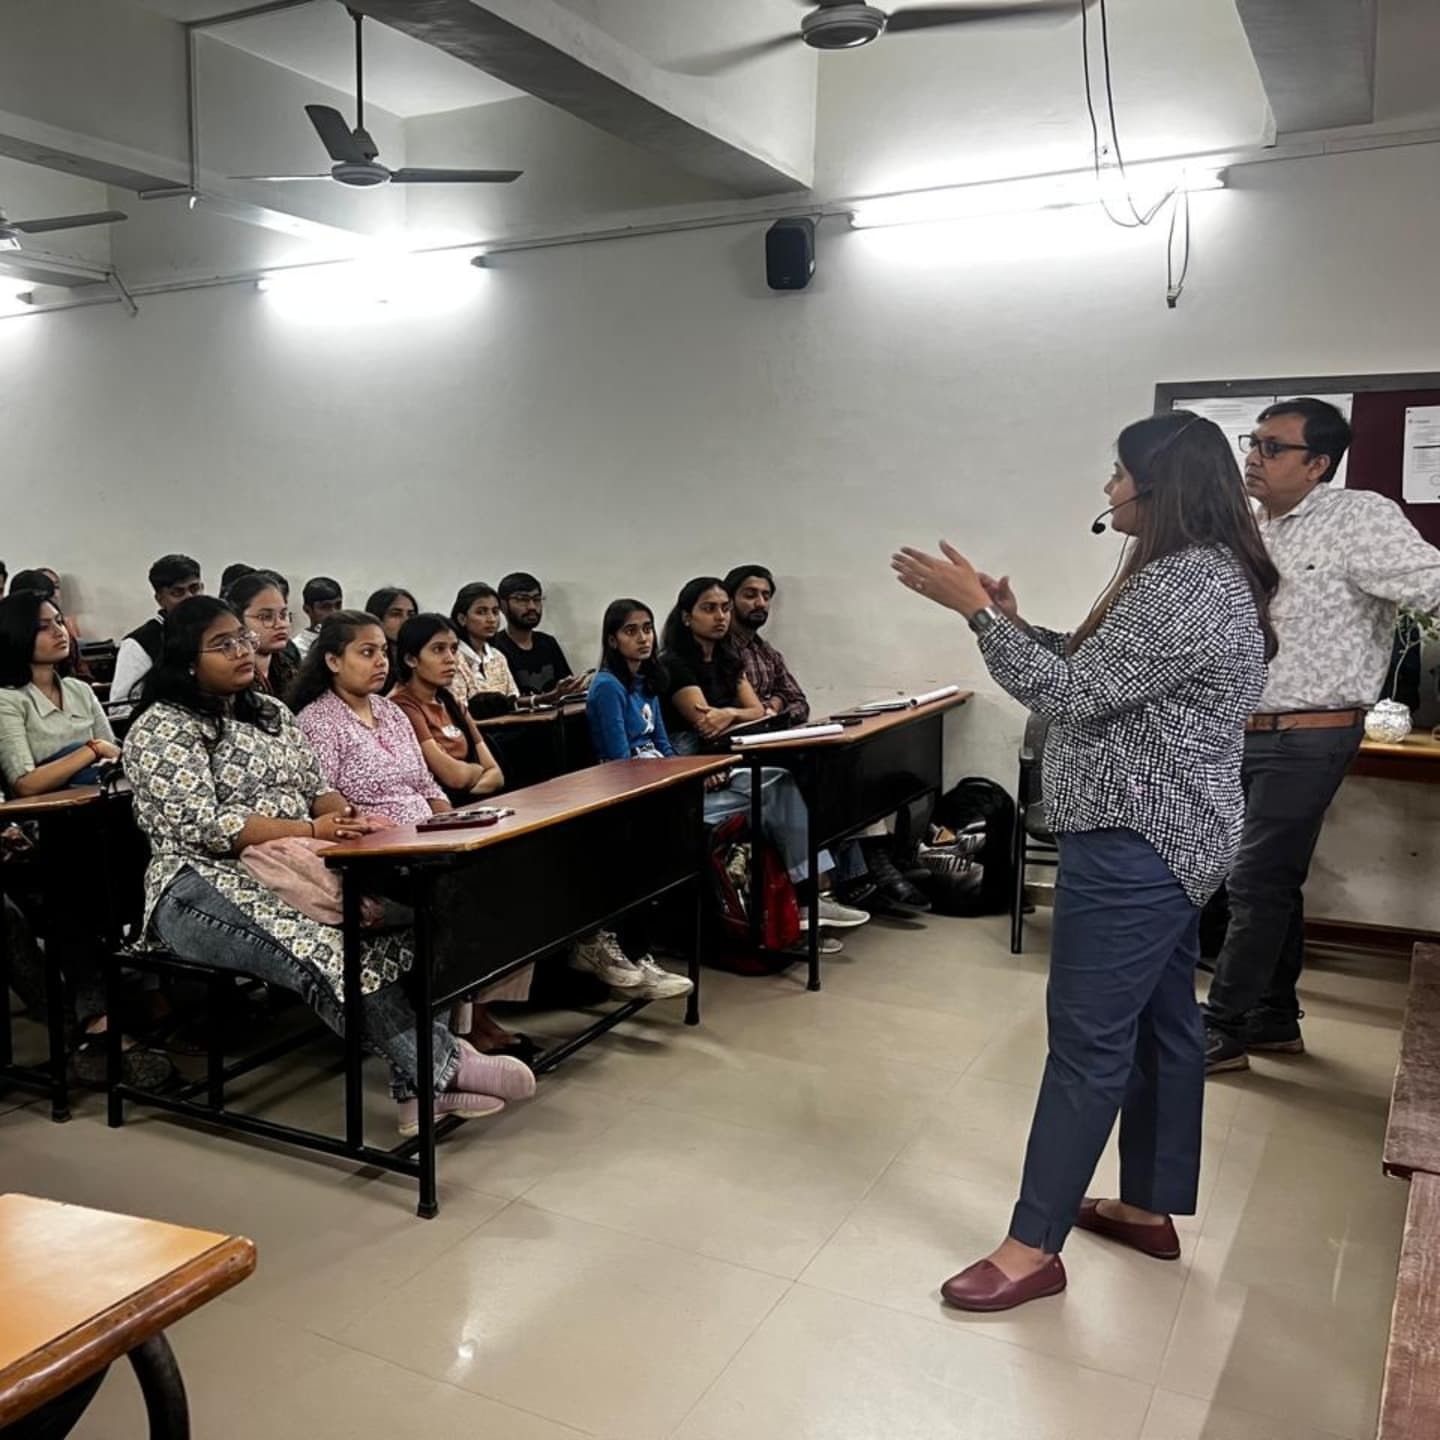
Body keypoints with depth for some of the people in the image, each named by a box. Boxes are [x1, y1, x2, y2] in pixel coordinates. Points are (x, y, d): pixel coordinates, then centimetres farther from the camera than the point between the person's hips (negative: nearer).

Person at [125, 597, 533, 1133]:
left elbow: (317, 787, 15)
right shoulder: (160, 730, -5)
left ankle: (422, 1085, -30)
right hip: (206, 887, -6)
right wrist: (310, 831, -25)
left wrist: (347, 816, -10)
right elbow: (202, 825, -16)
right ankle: (442, 1066, -26)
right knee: (321, 950, -33)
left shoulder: (270, 711, 17)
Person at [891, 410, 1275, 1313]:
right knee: (1161, 1023, 17)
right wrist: (1014, 622, 4)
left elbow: (1072, 695, -23)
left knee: (1087, 1043, -4)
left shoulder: (1186, 585, -22)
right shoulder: (1204, 575, 14)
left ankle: (1034, 1248, 6)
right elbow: (1099, 678, 16)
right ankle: (1150, 1209, 31)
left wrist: (975, 610, -18)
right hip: (1169, 841, 11)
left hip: (1136, 845, -11)